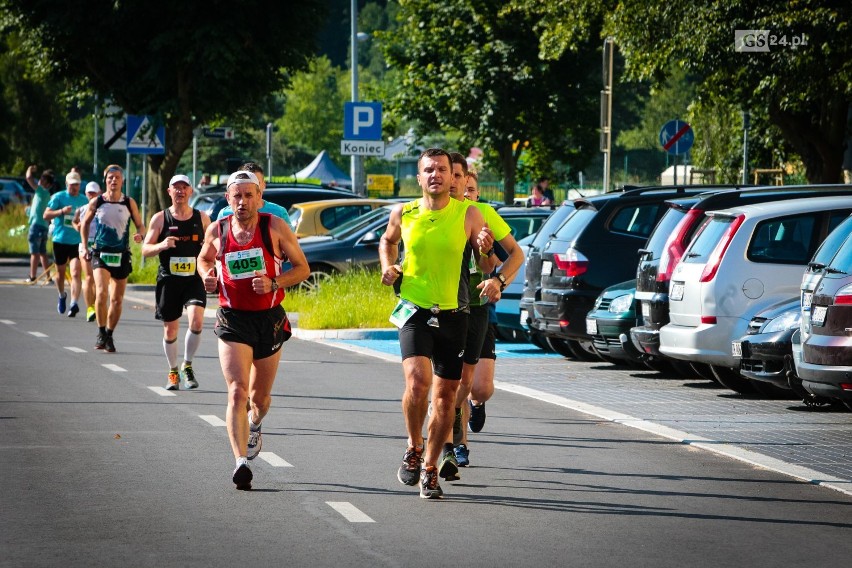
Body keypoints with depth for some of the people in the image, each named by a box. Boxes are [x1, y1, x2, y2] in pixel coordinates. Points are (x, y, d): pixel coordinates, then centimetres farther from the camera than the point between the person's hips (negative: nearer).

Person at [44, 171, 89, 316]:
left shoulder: (84, 200, 7)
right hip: (60, 240, 0)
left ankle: (74, 304, -22)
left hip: (77, 241, 0)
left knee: (76, 272, -16)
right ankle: (62, 296, 41)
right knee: (60, 272, 14)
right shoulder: (58, 197, 0)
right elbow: (46, 215, -6)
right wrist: (62, 211, -21)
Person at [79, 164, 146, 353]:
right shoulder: (96, 202, 1)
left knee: (117, 299, 5)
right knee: (101, 293, -21)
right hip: (100, 253, -1)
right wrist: (84, 246, 8)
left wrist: (140, 235, -15)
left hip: (122, 255, 1)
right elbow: (85, 223, 15)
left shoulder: (129, 203, 1)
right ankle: (101, 333, -7)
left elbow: (140, 225, 7)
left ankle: (109, 336, 22)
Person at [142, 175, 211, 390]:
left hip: (195, 278, 0)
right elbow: (145, 250, 1)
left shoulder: (202, 218, 7)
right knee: (170, 329, 5)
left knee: (196, 320, -21)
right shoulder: (160, 218, 3)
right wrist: (161, 245, -19)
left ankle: (187, 366, -2)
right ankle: (173, 372, 25)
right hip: (168, 280, 0)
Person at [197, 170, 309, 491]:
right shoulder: (217, 231, 0)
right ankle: (241, 462, -27)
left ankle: (254, 425, 52)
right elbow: (204, 259, 21)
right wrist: (207, 277, -1)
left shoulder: (275, 227, -6)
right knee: (237, 392, -18)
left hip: (269, 319, 1)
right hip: (233, 320, -1)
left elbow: (302, 268, -2)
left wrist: (274, 283, -18)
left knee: (260, 396, 15)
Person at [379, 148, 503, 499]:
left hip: (453, 314, 1)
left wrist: (485, 249, -19)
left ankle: (430, 469, 20)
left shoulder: (468, 215, -3)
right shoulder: (403, 214, 1)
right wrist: (388, 267, 6)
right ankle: (414, 449, 3)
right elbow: (387, 240, 24)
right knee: (417, 381, -21)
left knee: (446, 394, 6)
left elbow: (489, 264, 3)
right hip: (414, 310, -1)